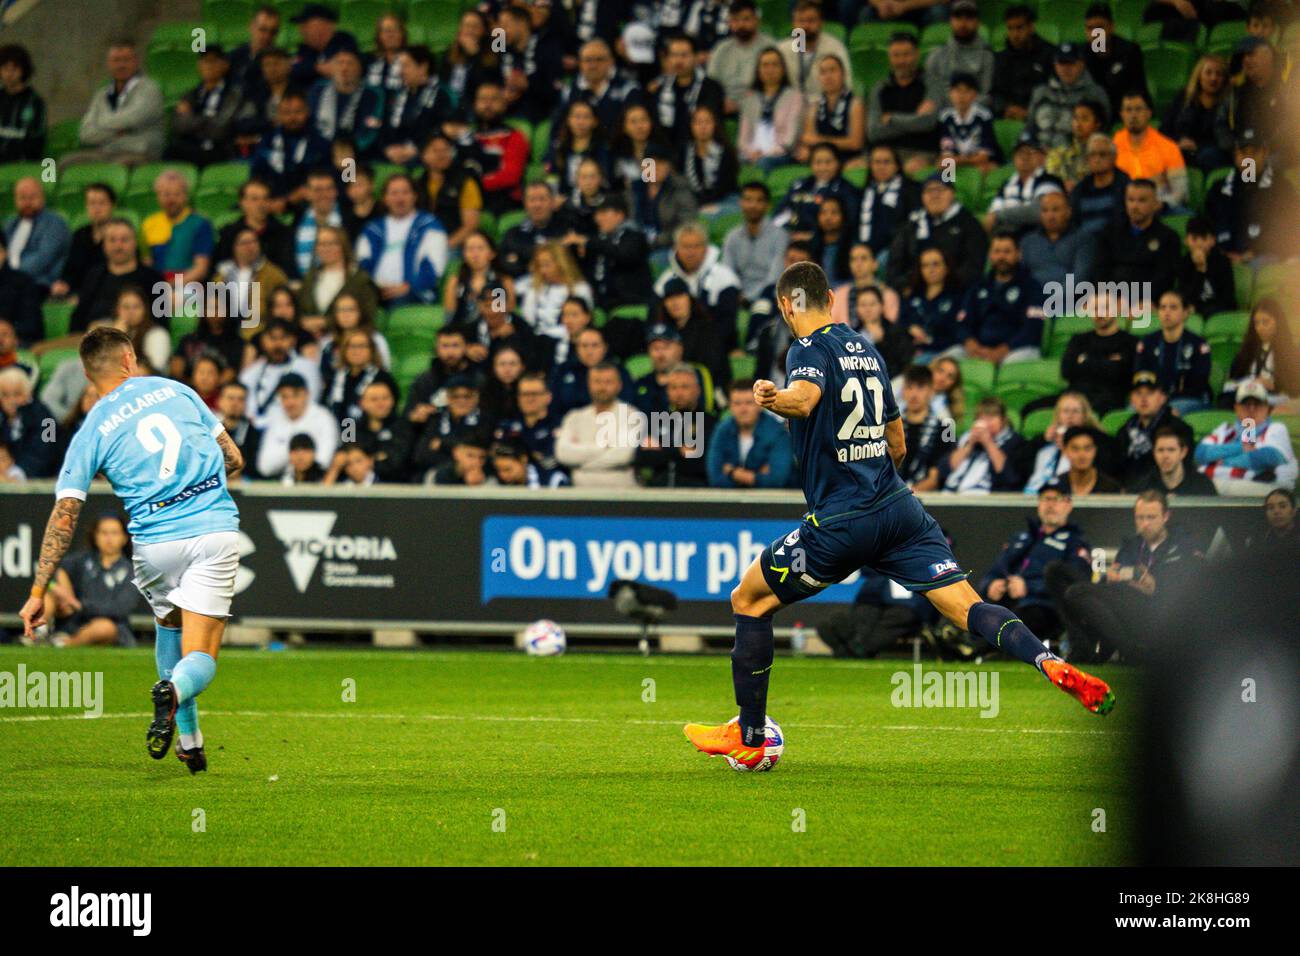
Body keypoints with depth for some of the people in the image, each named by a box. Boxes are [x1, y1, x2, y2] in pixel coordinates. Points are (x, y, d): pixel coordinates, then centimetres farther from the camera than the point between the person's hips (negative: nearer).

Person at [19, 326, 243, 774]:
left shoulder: (91, 432, 5)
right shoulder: (174, 389, 10)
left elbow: (63, 517, -1)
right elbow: (233, 459, 14)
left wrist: (38, 592, 1)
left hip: (156, 544, 0)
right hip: (216, 529, 0)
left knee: (168, 623, 31)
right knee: (200, 660, 2)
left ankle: (189, 741, 23)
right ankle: (175, 692, -34)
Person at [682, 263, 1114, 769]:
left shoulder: (809, 350, -6)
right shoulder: (865, 348, 18)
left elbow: (806, 395, -32)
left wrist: (776, 399, -53)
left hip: (841, 522, -6)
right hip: (900, 508, 6)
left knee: (748, 600, 12)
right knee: (967, 606, -6)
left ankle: (748, 739, 15)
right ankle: (1052, 664, -31)